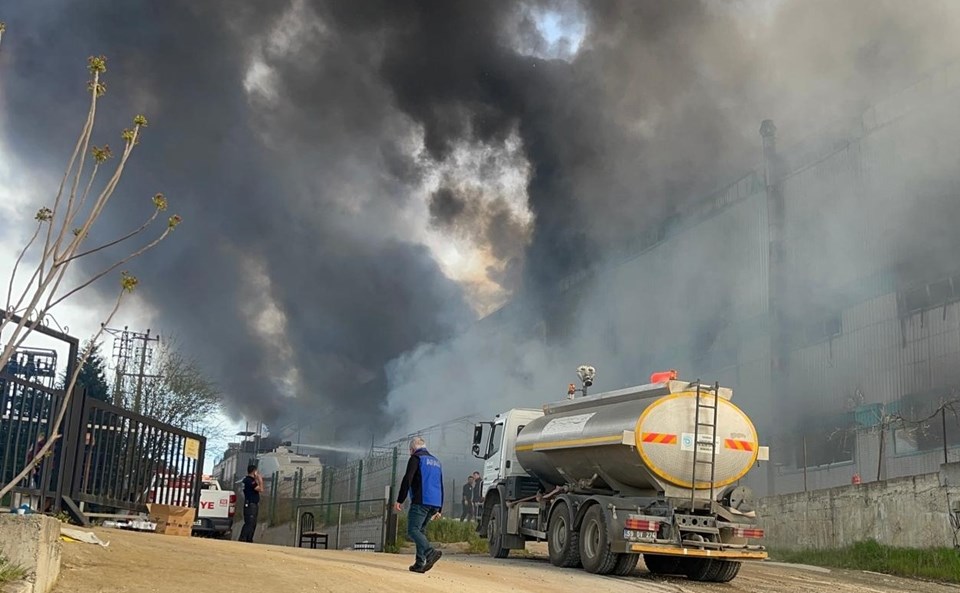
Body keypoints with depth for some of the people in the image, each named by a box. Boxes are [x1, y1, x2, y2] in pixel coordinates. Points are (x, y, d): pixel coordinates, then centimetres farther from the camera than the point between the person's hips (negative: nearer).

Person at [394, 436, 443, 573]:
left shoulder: (416, 458, 2)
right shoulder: (436, 461, 26)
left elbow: (407, 479, -10)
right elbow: (441, 486, 27)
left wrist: (400, 500, -10)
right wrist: (438, 509, 27)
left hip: (420, 501, -8)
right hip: (435, 503, 8)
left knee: (413, 530, -9)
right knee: (421, 530, 12)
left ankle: (431, 552, -28)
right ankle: (420, 563, 3)